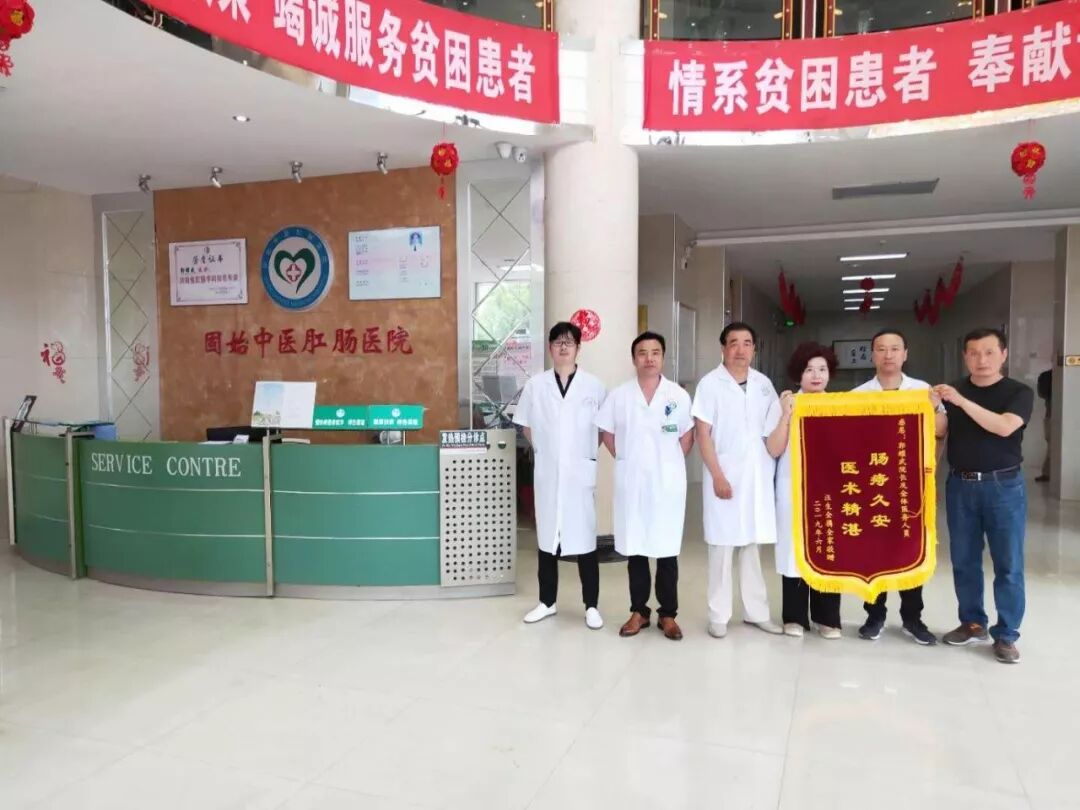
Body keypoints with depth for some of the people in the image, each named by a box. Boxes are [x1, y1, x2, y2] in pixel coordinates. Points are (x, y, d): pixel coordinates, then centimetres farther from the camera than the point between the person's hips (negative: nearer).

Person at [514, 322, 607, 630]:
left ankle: (591, 605, 14)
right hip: (547, 472, 2)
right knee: (547, 536, 10)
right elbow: (527, 425, 12)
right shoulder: (535, 385, 2)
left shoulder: (593, 385, -2)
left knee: (585, 537, 2)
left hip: (581, 472, -2)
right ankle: (547, 601, 24)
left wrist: (586, 452, 3)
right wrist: (544, 451, 7)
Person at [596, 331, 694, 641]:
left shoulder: (679, 396, -2)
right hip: (632, 482, 1)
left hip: (668, 482, -1)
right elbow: (606, 433, 7)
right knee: (635, 549, 9)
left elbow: (687, 436, 5)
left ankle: (668, 614, 18)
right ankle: (639, 611, 21)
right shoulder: (619, 395, 0)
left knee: (667, 550, 5)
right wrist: (625, 460, 3)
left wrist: (670, 464, 2)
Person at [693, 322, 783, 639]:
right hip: (726, 476, -4)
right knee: (723, 545, 2)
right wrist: (718, 476, -13)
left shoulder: (763, 383, 8)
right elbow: (703, 434, -8)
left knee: (752, 544, 12)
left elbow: (775, 429, 15)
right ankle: (719, 615, 12)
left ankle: (756, 611, 22)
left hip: (759, 477, 4)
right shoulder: (710, 383, -5)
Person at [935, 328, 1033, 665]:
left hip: (1003, 485, -3)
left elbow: (1004, 427, -20)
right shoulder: (950, 391, 6)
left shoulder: (1019, 392, -3)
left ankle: (1005, 635, 13)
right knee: (964, 560, 10)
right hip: (960, 485, 3)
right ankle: (972, 623, 25)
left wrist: (962, 401, -26)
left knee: (1008, 564, 2)